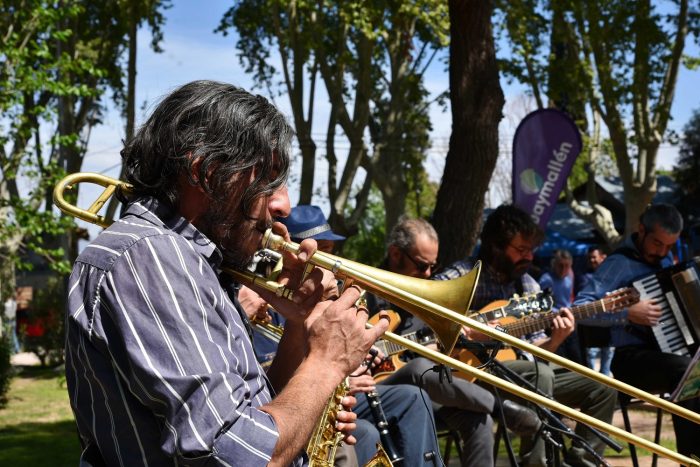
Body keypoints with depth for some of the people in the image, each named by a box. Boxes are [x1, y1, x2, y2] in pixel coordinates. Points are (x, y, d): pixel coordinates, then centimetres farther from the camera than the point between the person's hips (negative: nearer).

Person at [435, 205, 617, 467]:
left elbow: (534, 349, 14)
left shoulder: (529, 286, 13)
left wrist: (555, 340, -8)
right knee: (539, 372, -35)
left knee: (603, 387, -2)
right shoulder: (464, 275, -7)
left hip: (527, 372, 7)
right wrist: (461, 331, -24)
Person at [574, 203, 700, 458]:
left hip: (669, 353, 8)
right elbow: (580, 308, -19)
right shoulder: (620, 263, -8)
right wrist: (628, 313, -25)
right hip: (633, 359, -8)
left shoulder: (665, 258, 15)